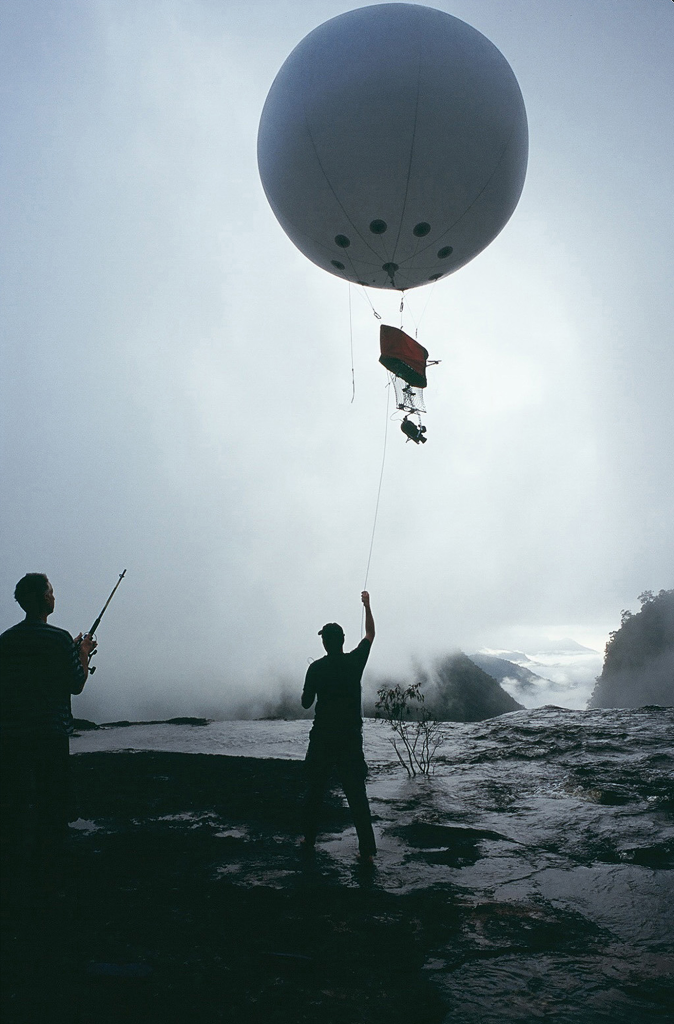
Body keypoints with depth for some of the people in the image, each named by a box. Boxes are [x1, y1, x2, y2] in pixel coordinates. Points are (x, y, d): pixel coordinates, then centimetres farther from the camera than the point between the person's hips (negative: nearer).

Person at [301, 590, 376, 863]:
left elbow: (306, 703, 2)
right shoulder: (355, 661, -2)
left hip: (322, 738, -1)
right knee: (357, 794, 1)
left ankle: (309, 841, 23)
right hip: (351, 738, 1)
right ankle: (367, 850, -3)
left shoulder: (316, 668, -6)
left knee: (315, 790, 13)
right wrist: (367, 605, 23)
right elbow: (370, 634, 14)